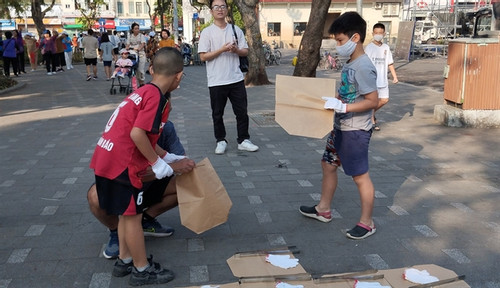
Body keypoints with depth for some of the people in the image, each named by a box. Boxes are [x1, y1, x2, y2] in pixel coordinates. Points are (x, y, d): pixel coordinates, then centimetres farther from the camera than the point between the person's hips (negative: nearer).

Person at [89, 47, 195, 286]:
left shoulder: (144, 91, 15)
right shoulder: (157, 96, -13)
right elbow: (137, 134, -22)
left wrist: (172, 159, 21)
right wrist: (160, 164, -11)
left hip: (107, 158, 9)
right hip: (122, 163, -9)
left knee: (127, 213, 21)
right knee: (133, 215, 4)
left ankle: (125, 261, 34)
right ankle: (142, 270, 18)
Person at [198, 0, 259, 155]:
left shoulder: (236, 30, 8)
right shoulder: (207, 32, -2)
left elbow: (245, 51, 9)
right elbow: (203, 56, -8)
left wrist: (236, 50, -12)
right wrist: (222, 49, -16)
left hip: (236, 79, 3)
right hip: (216, 81, -2)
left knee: (242, 112, 6)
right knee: (217, 114, 7)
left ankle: (243, 140, 17)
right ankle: (221, 141, 22)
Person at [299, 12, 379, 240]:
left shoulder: (363, 67, -21)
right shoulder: (349, 64, 8)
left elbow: (372, 101, -24)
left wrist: (341, 107, -29)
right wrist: (332, 100, 5)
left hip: (356, 131, -10)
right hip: (341, 128, 10)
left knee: (360, 176, 2)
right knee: (328, 164, 18)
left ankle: (367, 223, 17)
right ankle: (323, 209, 34)